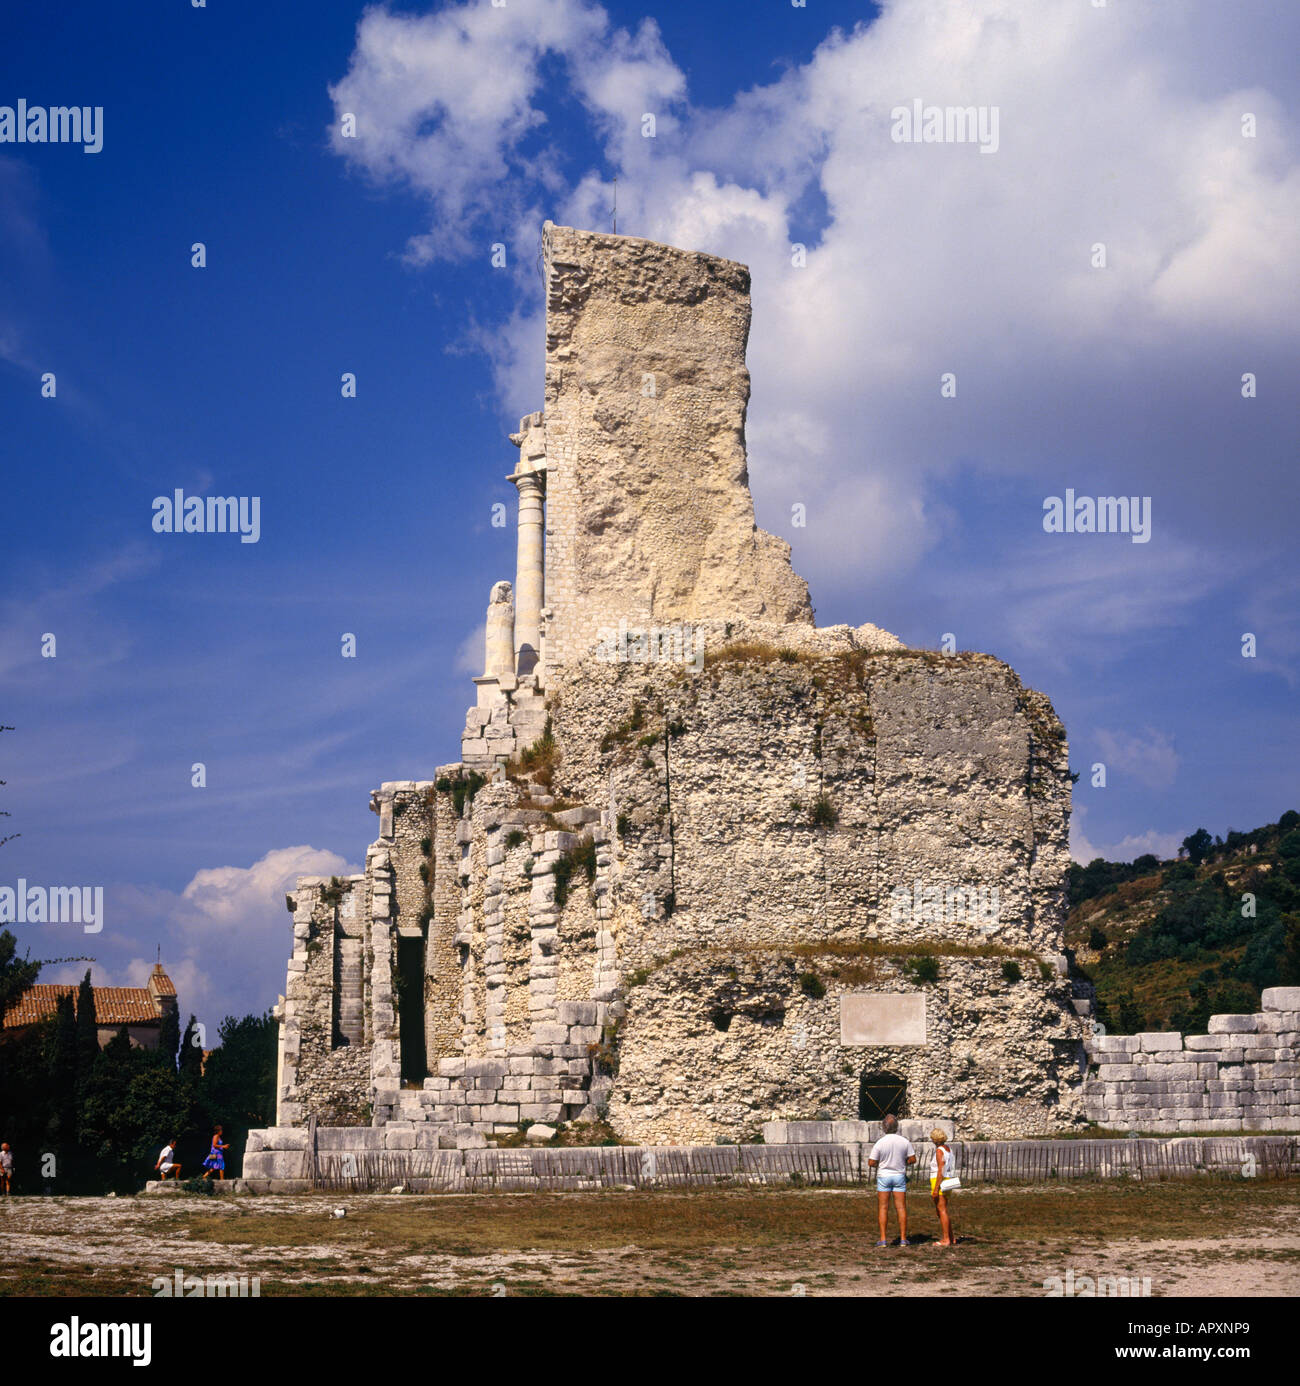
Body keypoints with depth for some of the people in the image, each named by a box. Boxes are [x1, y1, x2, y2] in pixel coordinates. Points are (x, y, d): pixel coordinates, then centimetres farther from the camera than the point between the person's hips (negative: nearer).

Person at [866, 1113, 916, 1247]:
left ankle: (883, 1240, 0)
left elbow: (871, 1163, -11)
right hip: (899, 1176, 2)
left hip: (883, 1176, -2)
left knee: (883, 1208, 3)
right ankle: (903, 1239, 5)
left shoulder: (879, 1143, -14)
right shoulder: (905, 1141, -6)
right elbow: (913, 1159, 0)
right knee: (901, 1207, 6)